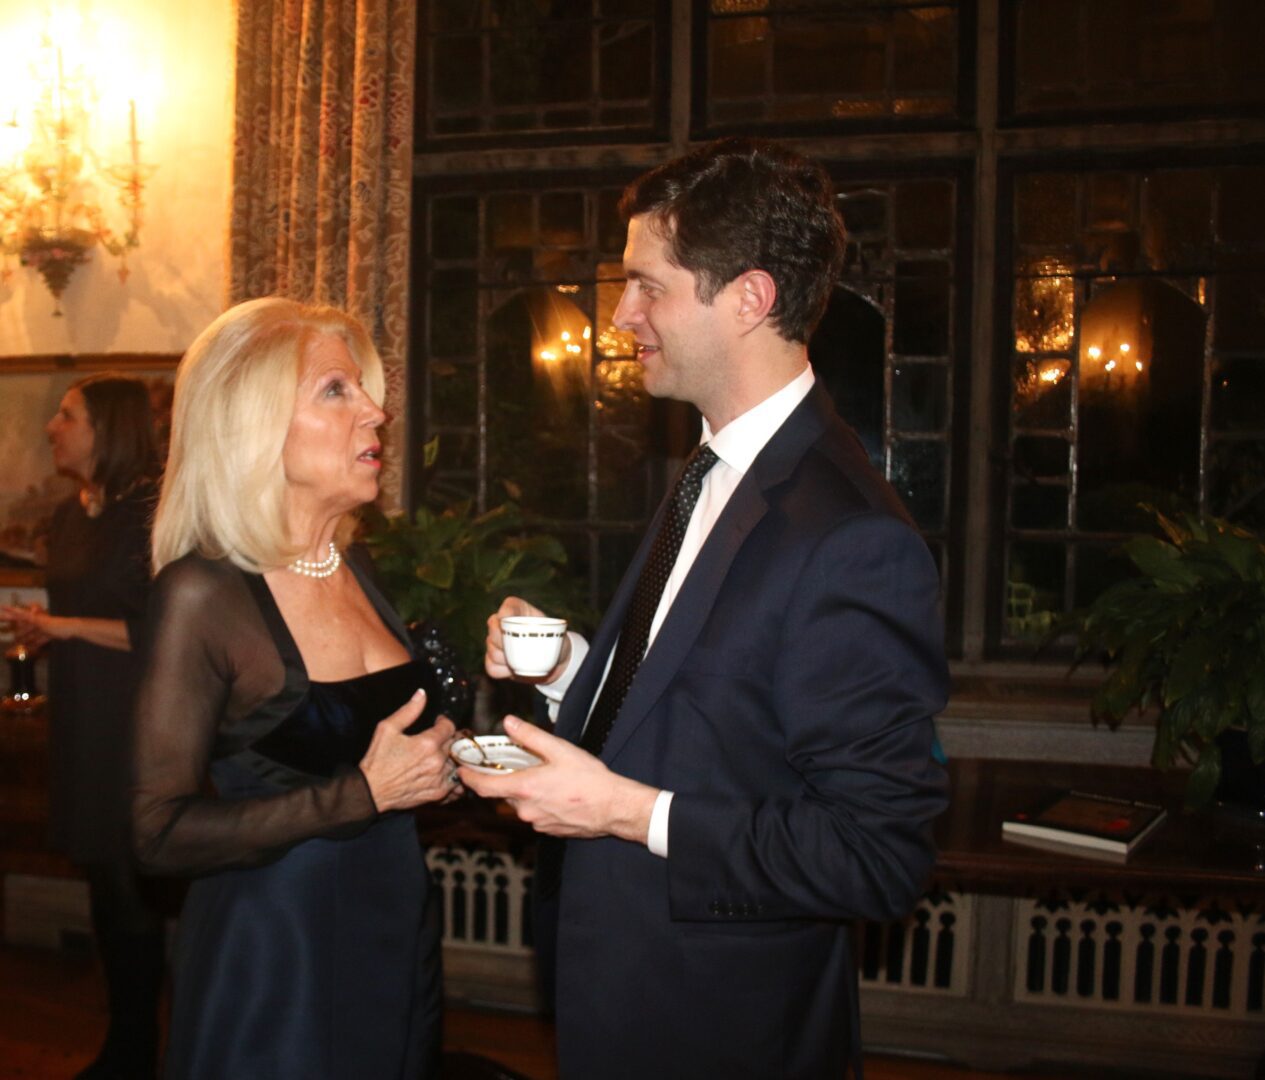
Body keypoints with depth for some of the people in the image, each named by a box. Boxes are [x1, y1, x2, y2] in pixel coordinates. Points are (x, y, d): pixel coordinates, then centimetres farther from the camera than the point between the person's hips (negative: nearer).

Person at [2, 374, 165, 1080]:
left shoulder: (153, 514, -13)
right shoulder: (70, 516, 12)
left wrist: (66, 627, -15)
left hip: (134, 723, -8)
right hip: (82, 717, 8)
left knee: (131, 888, 1)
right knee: (103, 881, 14)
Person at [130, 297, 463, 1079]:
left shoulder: (353, 568, 4)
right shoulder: (204, 591, -17)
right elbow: (164, 834, -19)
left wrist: (435, 763, -1)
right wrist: (364, 793, -22)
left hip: (399, 935, 7)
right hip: (272, 962, -7)